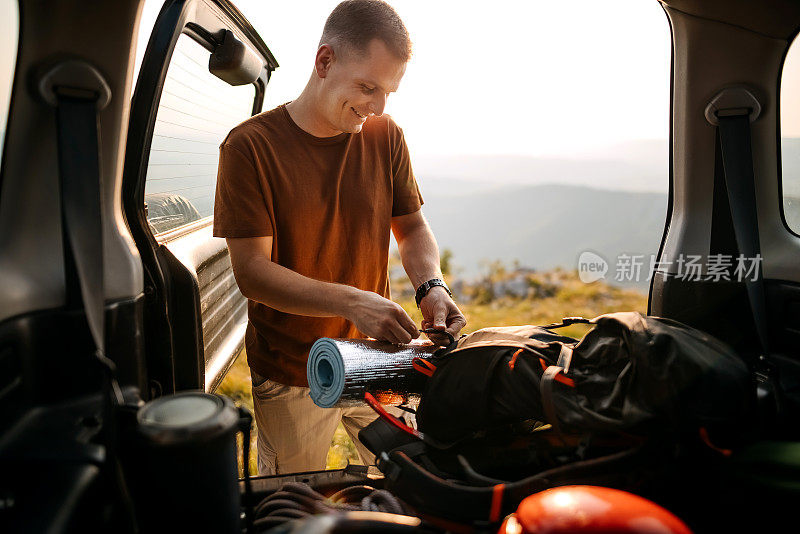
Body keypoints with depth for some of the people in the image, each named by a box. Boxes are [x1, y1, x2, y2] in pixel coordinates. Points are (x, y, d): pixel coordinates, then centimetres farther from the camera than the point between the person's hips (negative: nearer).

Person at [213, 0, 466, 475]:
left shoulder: (386, 137, -1)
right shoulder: (250, 145, -13)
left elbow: (413, 227, 6)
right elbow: (252, 270, -17)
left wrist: (430, 285, -15)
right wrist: (350, 301, -29)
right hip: (291, 378, -3)